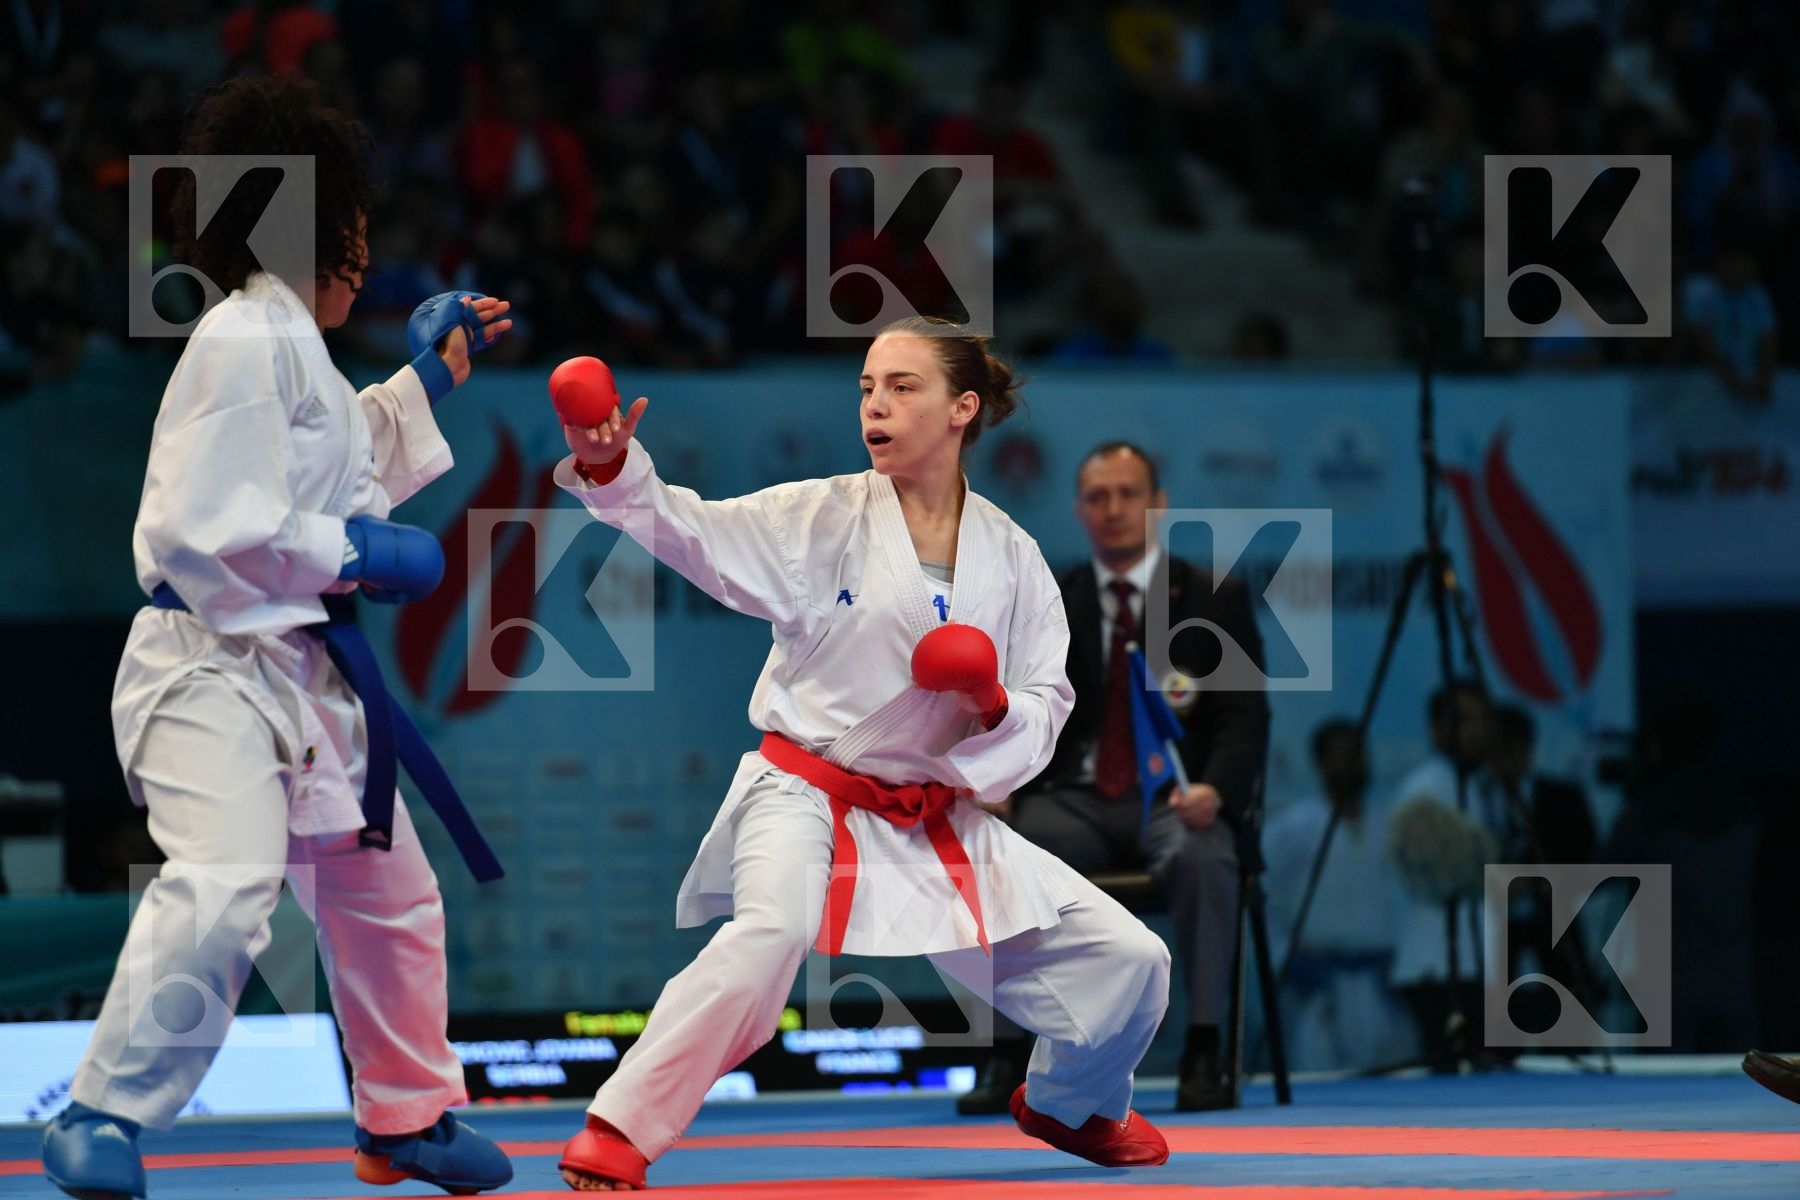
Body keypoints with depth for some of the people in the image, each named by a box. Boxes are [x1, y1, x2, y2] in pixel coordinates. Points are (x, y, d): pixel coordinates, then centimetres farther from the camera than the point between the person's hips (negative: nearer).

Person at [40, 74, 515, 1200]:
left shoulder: (289, 345, 14)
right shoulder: (247, 344, -17)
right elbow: (211, 530, -23)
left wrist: (426, 379, 30)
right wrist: (361, 558, -17)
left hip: (298, 668, 11)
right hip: (214, 667, -11)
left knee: (386, 893, 19)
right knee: (222, 885, -28)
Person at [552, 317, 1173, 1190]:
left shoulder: (1011, 559, 2)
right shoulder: (824, 519, -7)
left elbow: (1045, 703, 5)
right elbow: (694, 530, -19)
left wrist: (997, 709, -18)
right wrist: (612, 470, -37)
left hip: (935, 819, 4)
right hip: (807, 795, -4)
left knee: (1126, 961, 3)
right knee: (770, 934, -37)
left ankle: (1072, 1106, 35)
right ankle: (619, 1129, -26)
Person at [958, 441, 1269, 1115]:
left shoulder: (1216, 600, 7)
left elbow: (1245, 717, -1)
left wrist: (1214, 789, -23)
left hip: (1174, 799, -2)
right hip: (1076, 800, 2)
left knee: (1199, 855, -38)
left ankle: (1204, 1056, -31)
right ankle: (1005, 1054, -25)